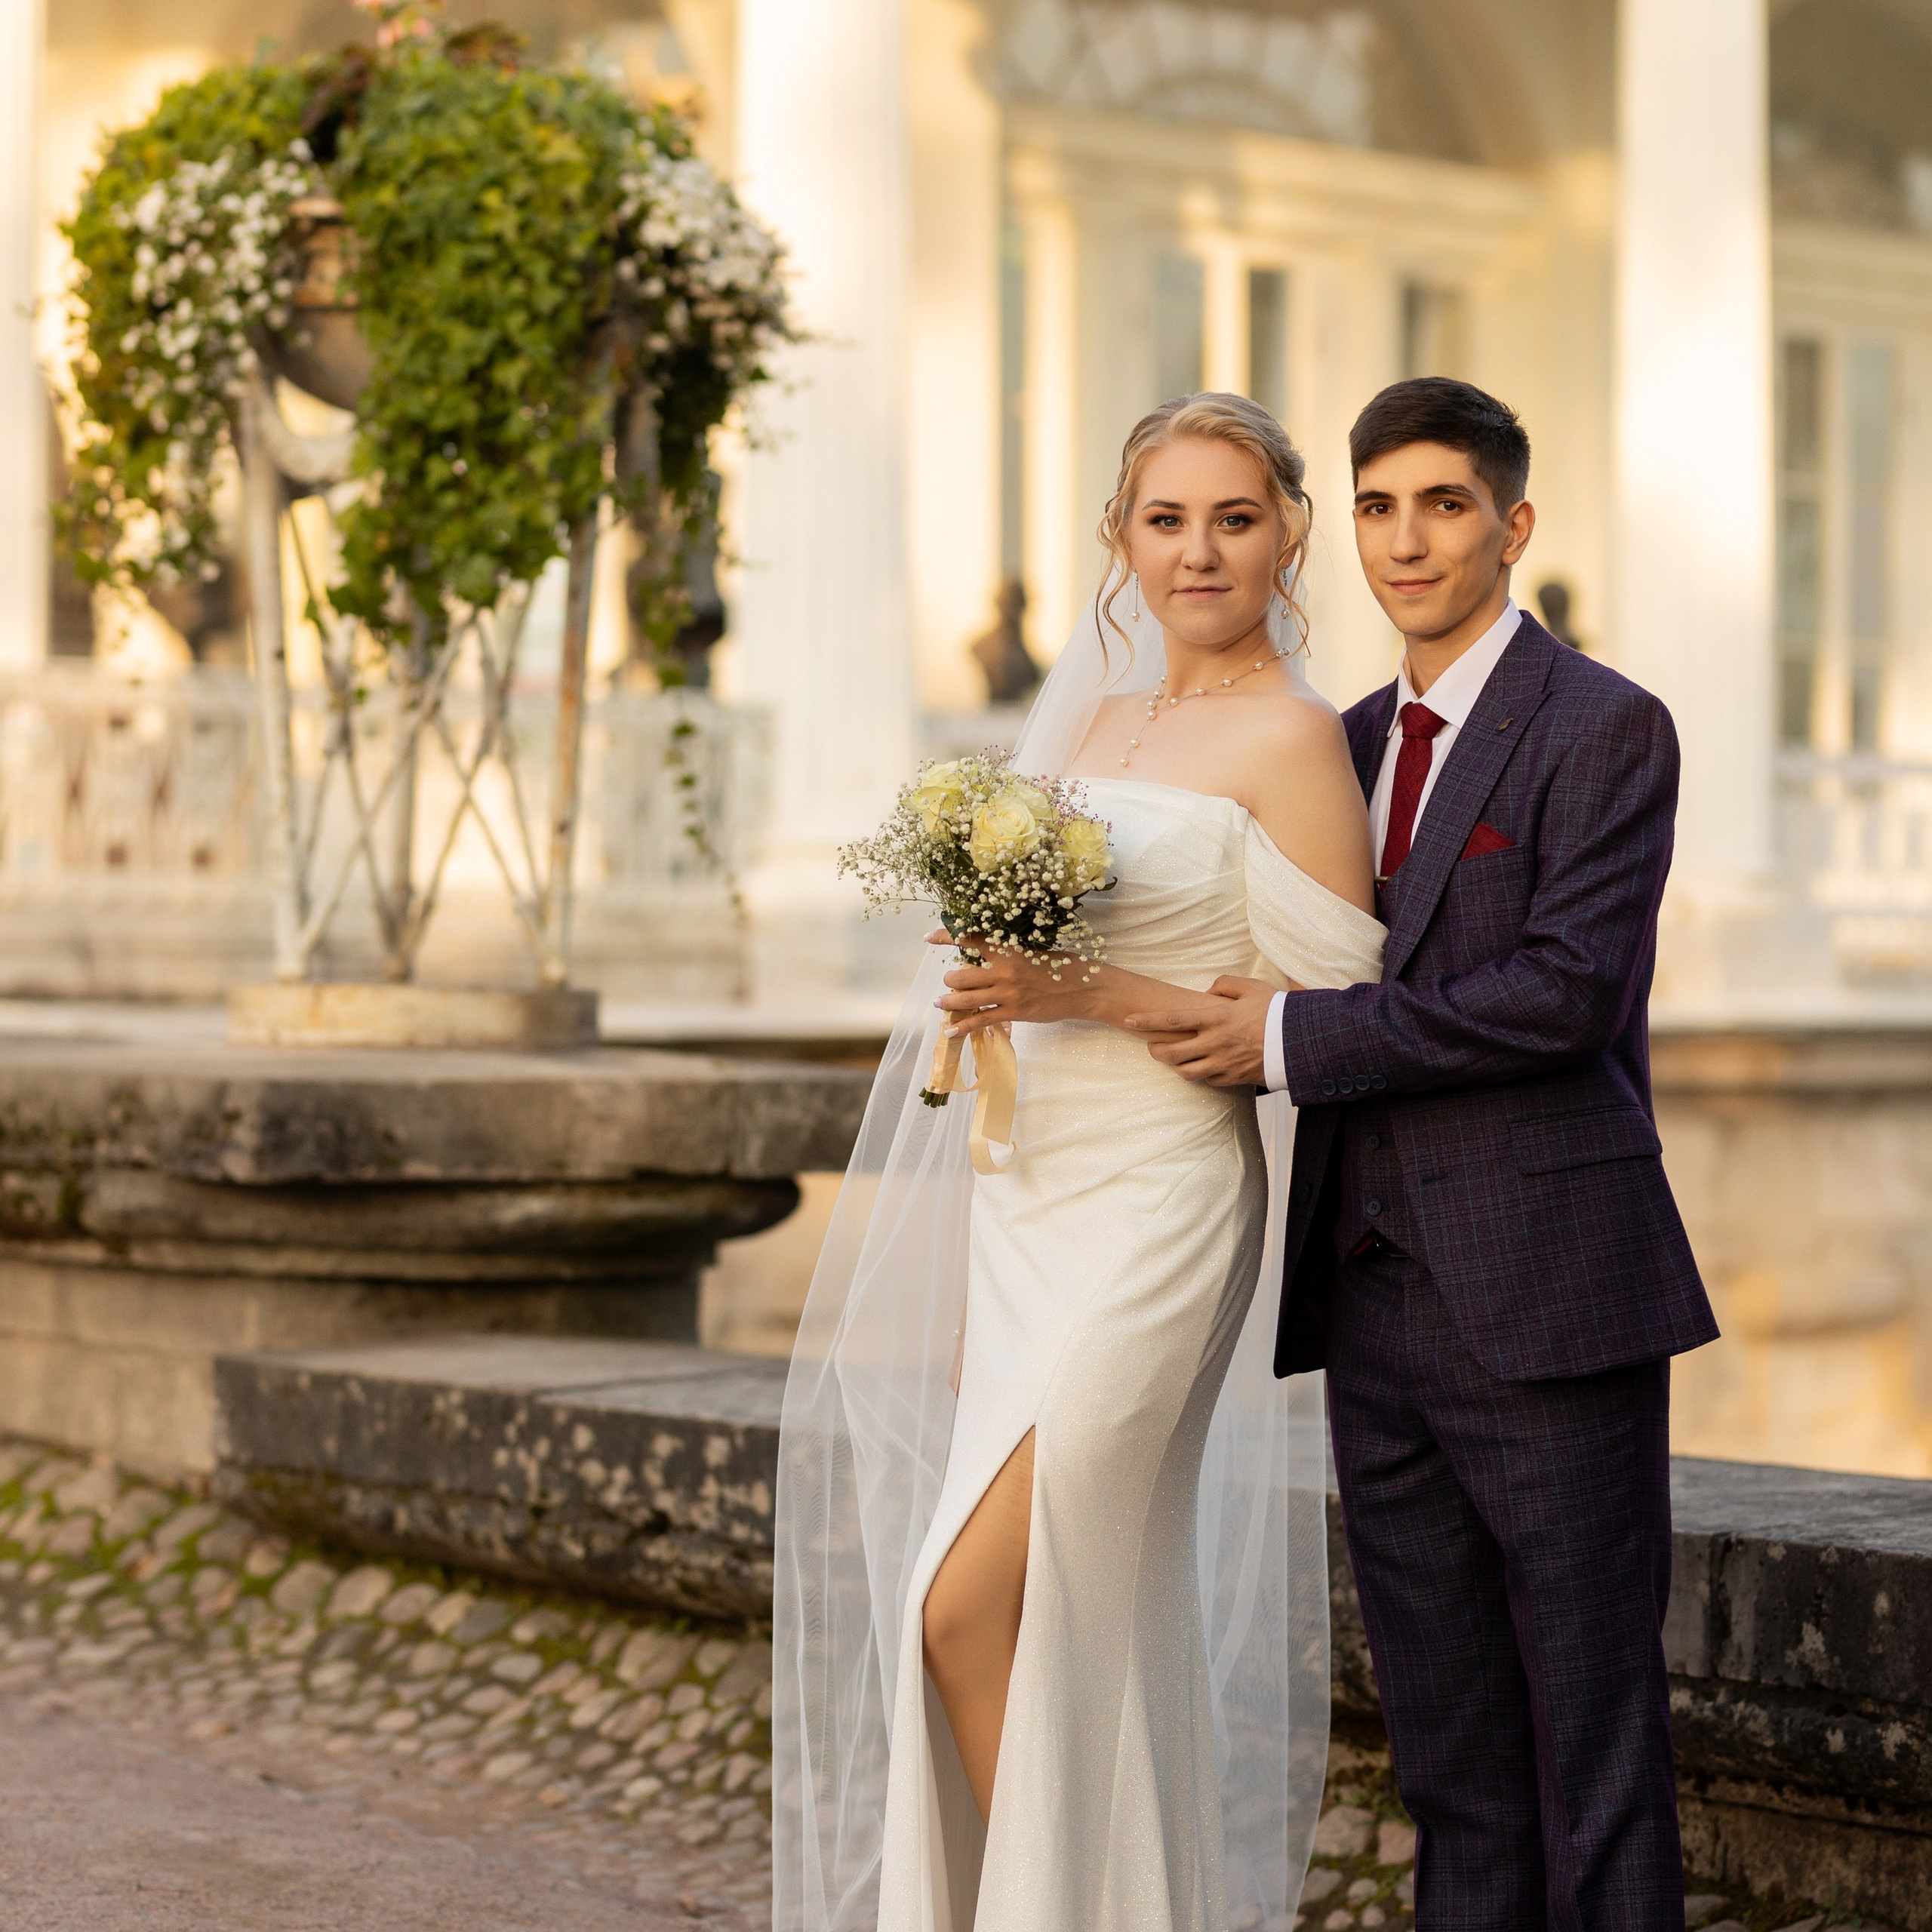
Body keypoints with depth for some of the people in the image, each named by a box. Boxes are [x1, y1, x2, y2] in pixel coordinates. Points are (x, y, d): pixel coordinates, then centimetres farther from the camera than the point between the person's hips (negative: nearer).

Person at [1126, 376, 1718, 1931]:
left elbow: (1566, 989, -18)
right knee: (1451, 1749, 11)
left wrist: (1289, 1038, -15)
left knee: (1593, 1727, -1)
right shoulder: (1356, 743, 17)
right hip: (1381, 1306, 7)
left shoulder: (1604, 728, -6)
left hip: (1544, 1295, -7)